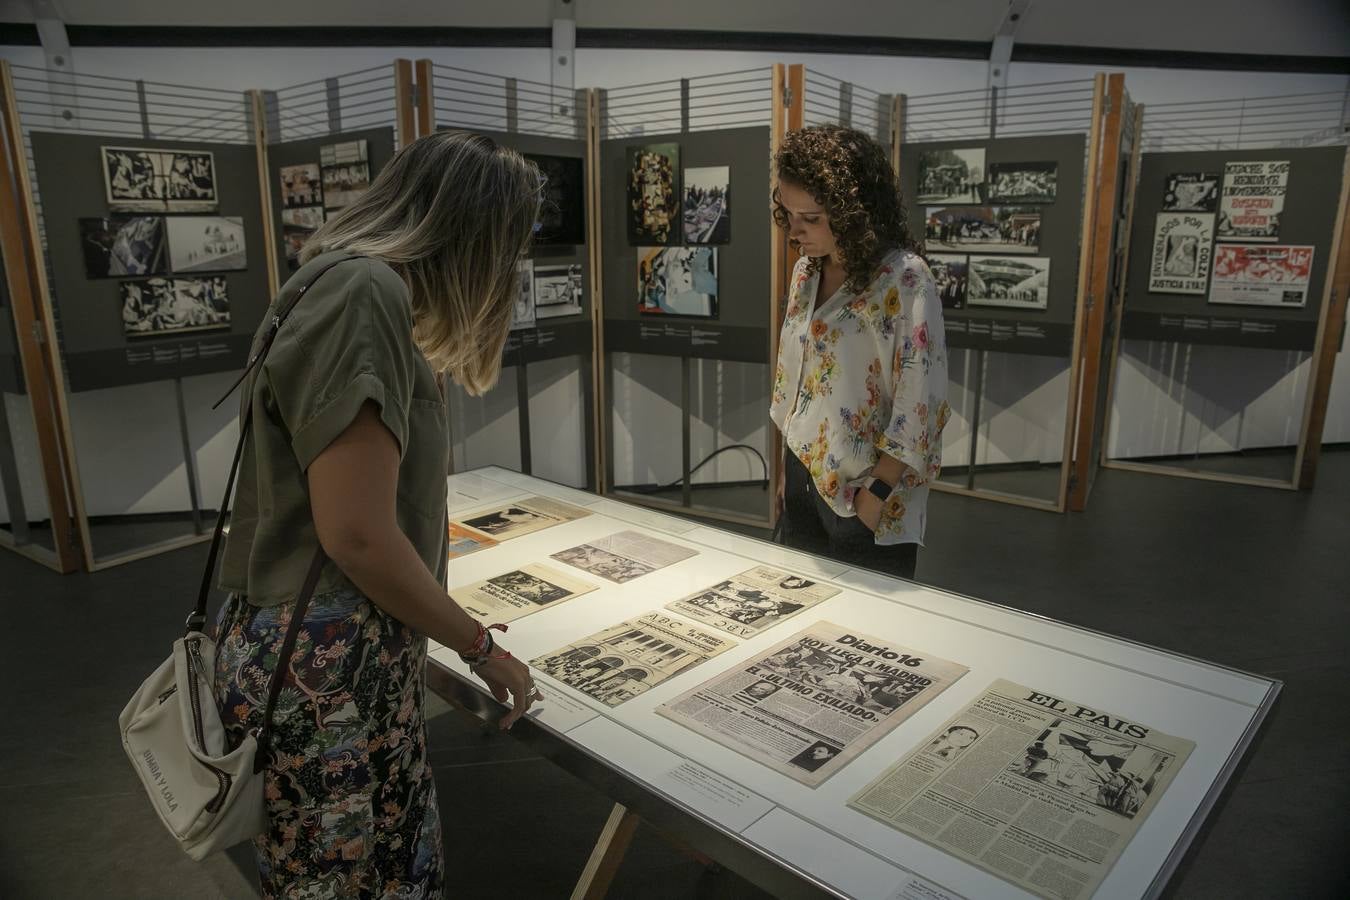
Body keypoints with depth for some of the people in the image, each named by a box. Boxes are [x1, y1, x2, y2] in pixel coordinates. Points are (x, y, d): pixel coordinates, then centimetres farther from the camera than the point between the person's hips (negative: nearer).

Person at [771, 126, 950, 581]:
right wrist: (785, 467, 13)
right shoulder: (806, 270, 4)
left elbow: (919, 403, -19)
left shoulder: (904, 279, -18)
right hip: (802, 479, 7)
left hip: (864, 493, -6)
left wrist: (879, 490, -15)